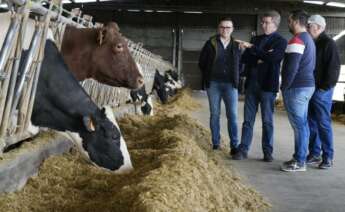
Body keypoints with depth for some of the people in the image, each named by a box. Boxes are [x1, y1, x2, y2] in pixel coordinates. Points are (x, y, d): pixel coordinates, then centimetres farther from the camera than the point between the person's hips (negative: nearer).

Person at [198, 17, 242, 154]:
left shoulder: (236, 45, 10)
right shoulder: (211, 43, 3)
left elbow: (240, 64, 16)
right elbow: (202, 62, 8)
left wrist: (236, 78, 6)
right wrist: (207, 77, 6)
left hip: (230, 84, 1)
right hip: (213, 84, -1)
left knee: (232, 115, -4)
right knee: (214, 114, 5)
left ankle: (234, 145, -1)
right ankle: (216, 143, 13)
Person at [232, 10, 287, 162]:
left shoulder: (280, 41, 1)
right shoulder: (256, 39, 15)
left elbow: (273, 57, -17)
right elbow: (244, 59, 7)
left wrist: (252, 48, -17)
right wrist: (259, 59, -11)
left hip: (268, 85, -4)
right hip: (251, 84, 4)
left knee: (267, 121, 3)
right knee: (248, 120, 4)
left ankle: (267, 152, 11)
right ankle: (243, 150, 8)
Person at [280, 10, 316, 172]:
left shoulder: (296, 40, -14)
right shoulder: (309, 39, 18)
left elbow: (291, 68, -21)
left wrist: (284, 87, -10)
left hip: (296, 88, -10)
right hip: (308, 85, 10)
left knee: (299, 125, -6)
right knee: (302, 124, 13)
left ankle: (299, 162, -2)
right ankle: (300, 157, 19)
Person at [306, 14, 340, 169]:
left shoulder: (328, 44, -8)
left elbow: (333, 67, -15)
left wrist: (325, 87, -17)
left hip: (321, 91, -8)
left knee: (323, 123, -5)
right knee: (312, 123, 10)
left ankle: (328, 157, 3)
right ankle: (314, 154, 19)